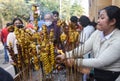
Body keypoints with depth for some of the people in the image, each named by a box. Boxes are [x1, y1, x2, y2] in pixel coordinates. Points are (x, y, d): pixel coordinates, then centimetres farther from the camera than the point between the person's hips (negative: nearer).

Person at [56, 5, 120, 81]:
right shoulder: (97, 33, -1)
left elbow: (100, 62, -27)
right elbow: (83, 48, -7)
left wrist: (76, 61, -27)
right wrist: (66, 56, -18)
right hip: (97, 73, 6)